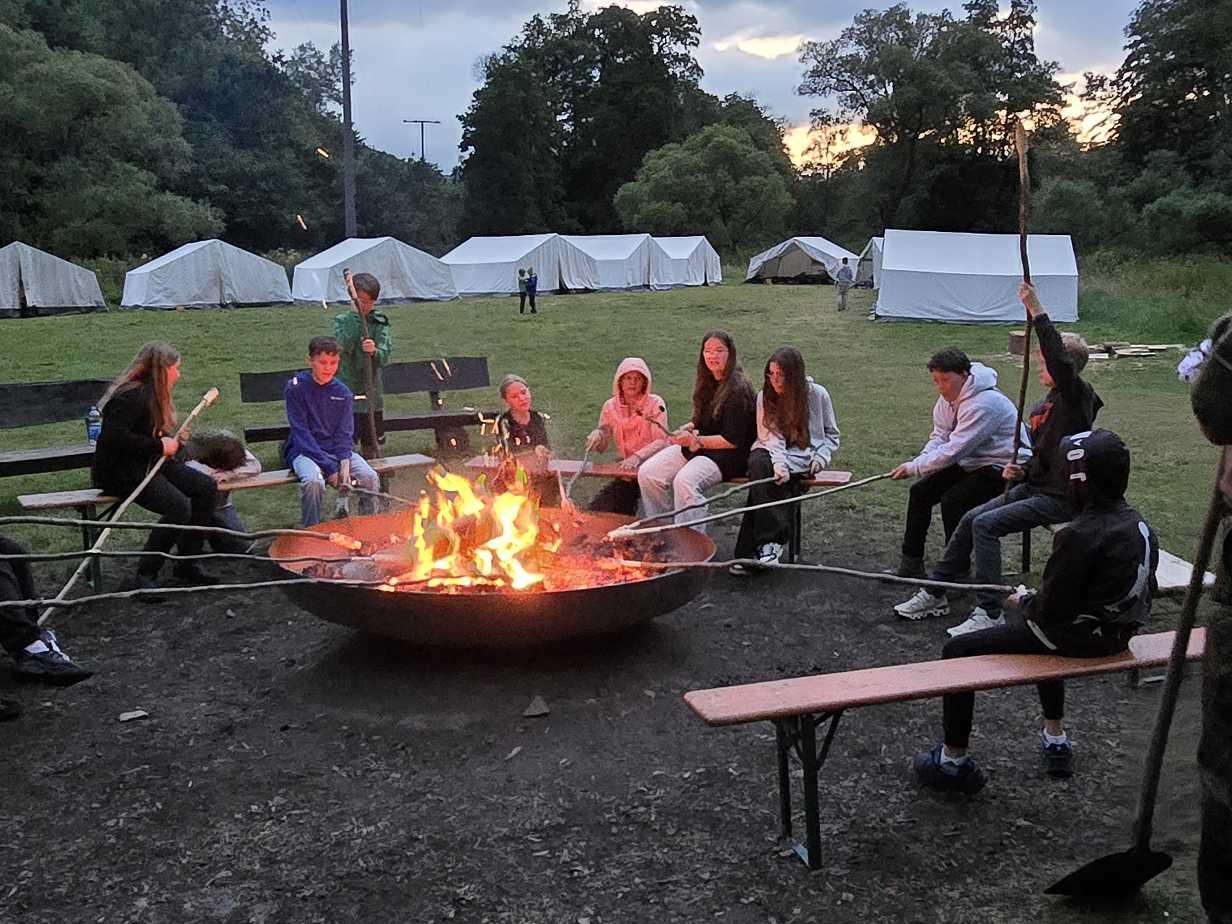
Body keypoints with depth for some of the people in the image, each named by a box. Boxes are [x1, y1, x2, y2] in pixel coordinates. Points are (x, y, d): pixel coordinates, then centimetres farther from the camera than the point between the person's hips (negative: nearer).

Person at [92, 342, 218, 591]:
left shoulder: (153, 394, 14)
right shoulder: (132, 395, -18)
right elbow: (113, 437, -28)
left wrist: (171, 442, 4)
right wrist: (159, 445, -21)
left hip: (151, 464, 10)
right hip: (118, 471, -10)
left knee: (207, 487, -8)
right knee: (179, 507, -28)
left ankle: (186, 564, -2)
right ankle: (145, 575, -16)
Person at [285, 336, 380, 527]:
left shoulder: (343, 393, 6)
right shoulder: (296, 388, -5)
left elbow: (344, 435, 4)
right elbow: (301, 433, -11)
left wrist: (344, 462, -18)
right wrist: (329, 468, -20)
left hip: (337, 450, 3)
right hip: (304, 451, -3)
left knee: (370, 478, -22)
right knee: (313, 481, -35)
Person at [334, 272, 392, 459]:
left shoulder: (380, 323, 4)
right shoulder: (342, 321, 2)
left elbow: (385, 357, -6)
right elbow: (343, 346, -17)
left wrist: (374, 351, -29)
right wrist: (356, 316, -19)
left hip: (372, 391, 1)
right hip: (347, 390, -1)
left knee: (371, 447, 9)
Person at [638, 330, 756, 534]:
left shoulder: (738, 390, -15)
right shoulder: (707, 383, 11)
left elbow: (734, 440, -17)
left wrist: (696, 441, -18)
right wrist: (686, 430, 3)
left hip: (729, 455, -8)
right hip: (697, 446, 8)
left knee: (685, 481, -34)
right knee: (647, 473, -10)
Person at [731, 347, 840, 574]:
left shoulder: (818, 395, 3)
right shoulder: (765, 397, 5)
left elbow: (831, 435, 13)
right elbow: (771, 436, -9)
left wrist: (821, 458, -7)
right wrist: (779, 464, -28)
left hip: (803, 459, -2)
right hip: (772, 454, 2)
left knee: (762, 480, -32)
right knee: (758, 462, -36)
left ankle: (749, 552, -31)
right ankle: (772, 540, -37)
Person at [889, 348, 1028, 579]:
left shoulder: (983, 404, -27)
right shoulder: (949, 397, 2)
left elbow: (954, 450, -29)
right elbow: (939, 436, 5)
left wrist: (914, 467, -22)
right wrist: (920, 461, -15)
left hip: (1003, 468, -9)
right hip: (971, 463, 9)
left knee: (953, 502, -25)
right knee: (920, 492, -1)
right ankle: (911, 563, 7)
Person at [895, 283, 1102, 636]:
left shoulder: (1077, 396, -14)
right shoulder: (1047, 402, 14)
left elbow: (1059, 360, -36)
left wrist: (1036, 311, -36)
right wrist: (1022, 472, 3)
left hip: (1060, 498, -9)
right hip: (1035, 487, 9)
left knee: (985, 524, -22)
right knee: (971, 519, 3)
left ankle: (989, 613, -19)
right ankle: (935, 594, 11)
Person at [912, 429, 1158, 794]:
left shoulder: (1080, 535, -26)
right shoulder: (1139, 524, 0)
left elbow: (1050, 609, -23)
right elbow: (1145, 592, 12)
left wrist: (1023, 600, 0)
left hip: (1077, 636, -9)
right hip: (1118, 634, 9)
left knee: (958, 651, -1)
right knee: (1040, 633, 40)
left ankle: (953, 760, 8)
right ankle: (1055, 739, 46)